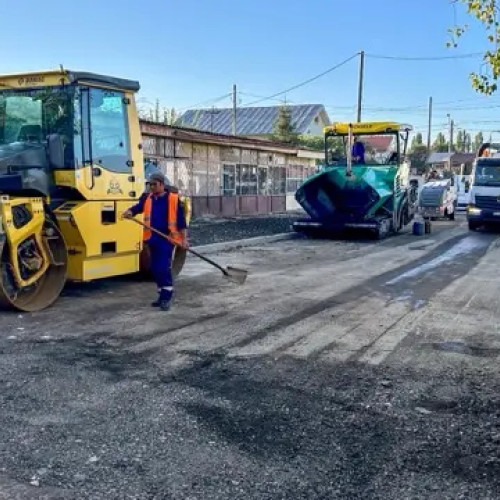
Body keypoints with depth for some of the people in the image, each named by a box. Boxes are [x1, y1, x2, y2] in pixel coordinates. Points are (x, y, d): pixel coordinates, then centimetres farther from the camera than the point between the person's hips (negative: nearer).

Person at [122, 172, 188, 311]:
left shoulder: (173, 198, -4)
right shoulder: (147, 198, 10)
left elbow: (181, 220, -4)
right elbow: (138, 207, -4)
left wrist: (184, 238, -7)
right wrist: (130, 212, -27)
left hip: (167, 238, -6)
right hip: (153, 238, 6)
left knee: (163, 268, -12)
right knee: (155, 268, 11)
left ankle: (166, 297, -6)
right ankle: (163, 295, 24)